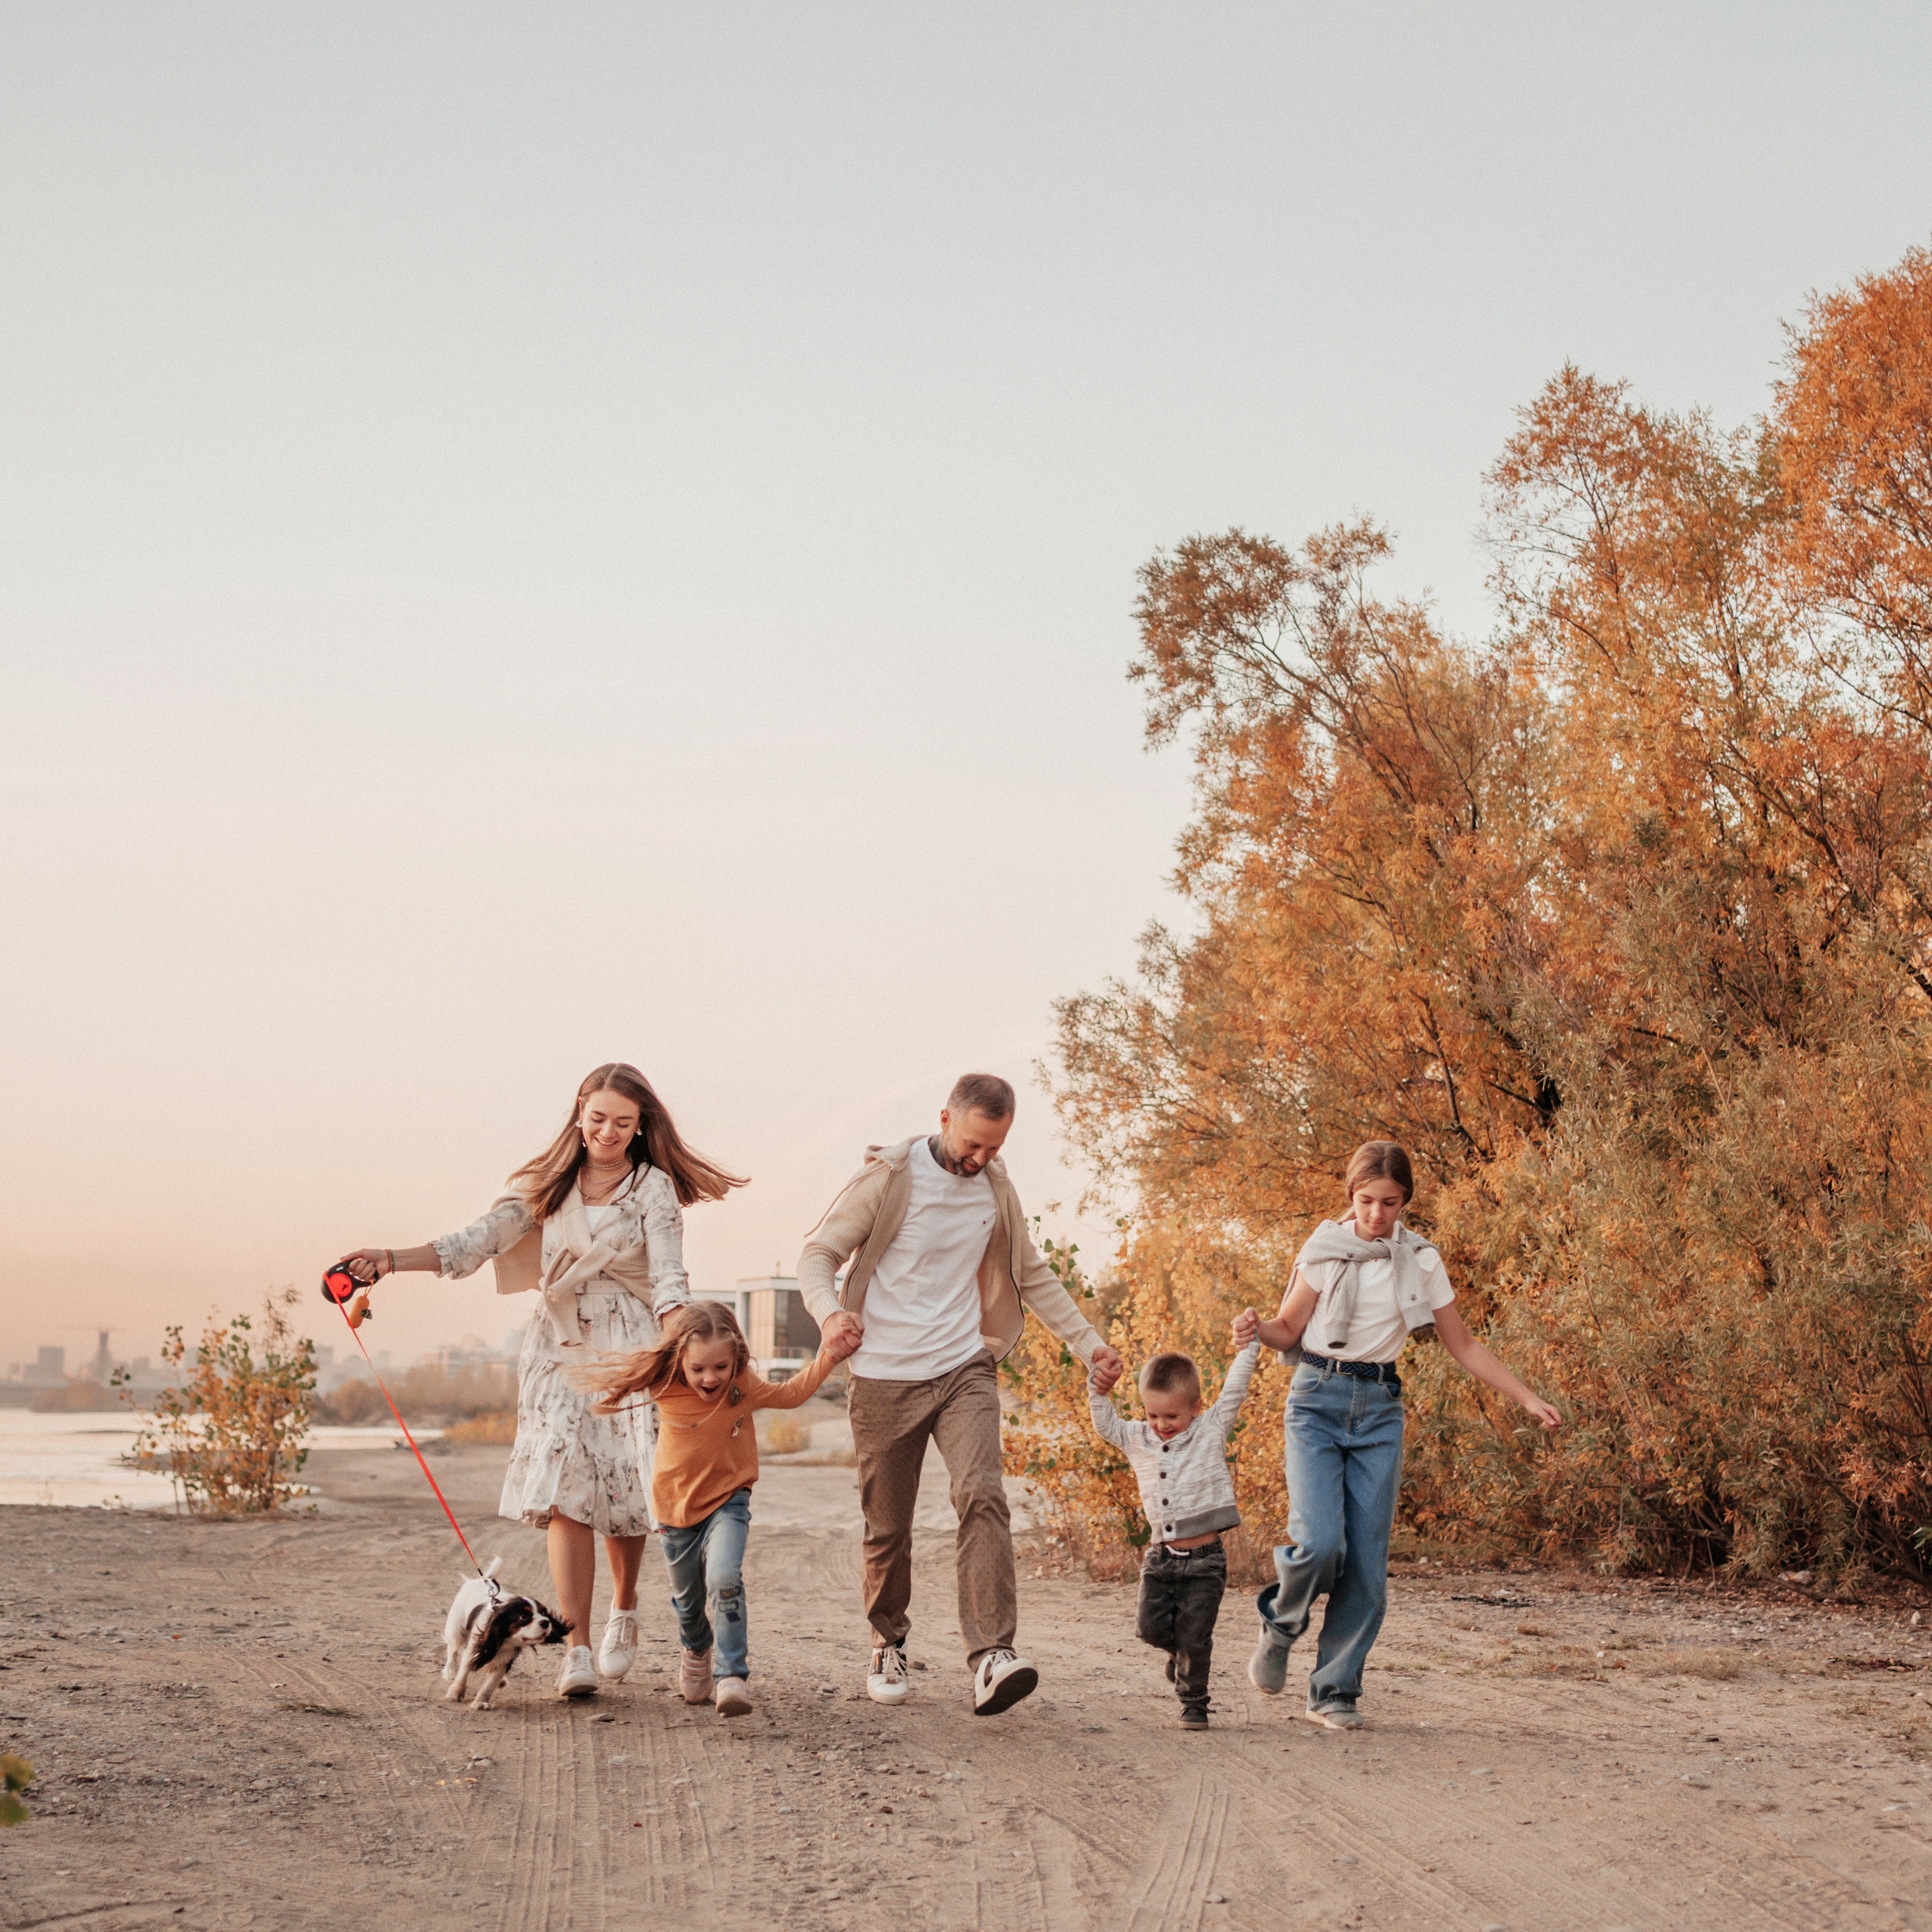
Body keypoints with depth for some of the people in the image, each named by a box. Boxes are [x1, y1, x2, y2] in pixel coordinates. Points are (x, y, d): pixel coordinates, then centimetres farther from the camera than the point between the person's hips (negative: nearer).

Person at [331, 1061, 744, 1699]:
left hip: (629, 1353, -2)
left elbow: (668, 1279, -10)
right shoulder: (549, 1184, 8)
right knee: (563, 1493, -11)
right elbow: (481, 1239, 2)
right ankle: (576, 1650, -10)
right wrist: (392, 1259, -10)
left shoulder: (654, 1188, -1)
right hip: (559, 1353, 2)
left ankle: (624, 1610, 27)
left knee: (623, 1490, -3)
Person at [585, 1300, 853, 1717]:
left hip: (728, 1501, -2)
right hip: (677, 1509, 2)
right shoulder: (663, 1389, -18)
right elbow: (623, 1380, 4)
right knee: (688, 1600, 18)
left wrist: (826, 1358, -7)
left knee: (725, 1580, -28)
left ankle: (735, 1676, -23)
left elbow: (791, 1394, 3)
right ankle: (697, 1652, 51)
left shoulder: (744, 1388, -16)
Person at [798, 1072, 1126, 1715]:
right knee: (887, 1527, 5)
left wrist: (1089, 1345, 14)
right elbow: (820, 1253, -4)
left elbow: (1033, 1276, 20)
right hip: (885, 1378, -2)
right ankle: (888, 1644, 29)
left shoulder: (995, 1187, 9)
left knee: (982, 1497, -20)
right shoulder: (888, 1177, -6)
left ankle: (992, 1657, -27)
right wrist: (829, 1311, -24)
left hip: (964, 1371, 2)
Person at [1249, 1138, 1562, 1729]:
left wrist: (1528, 1398, 7)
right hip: (1318, 1399, -2)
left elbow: (1462, 1344, 11)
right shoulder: (1326, 1249, -2)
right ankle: (1280, 1625, 12)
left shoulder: (1421, 1260, 4)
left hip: (1379, 1412, 2)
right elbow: (1288, 1329, 3)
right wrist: (1253, 1329, -20)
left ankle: (1336, 1690, 10)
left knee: (1367, 1561, -2)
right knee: (1320, 1542, -19)